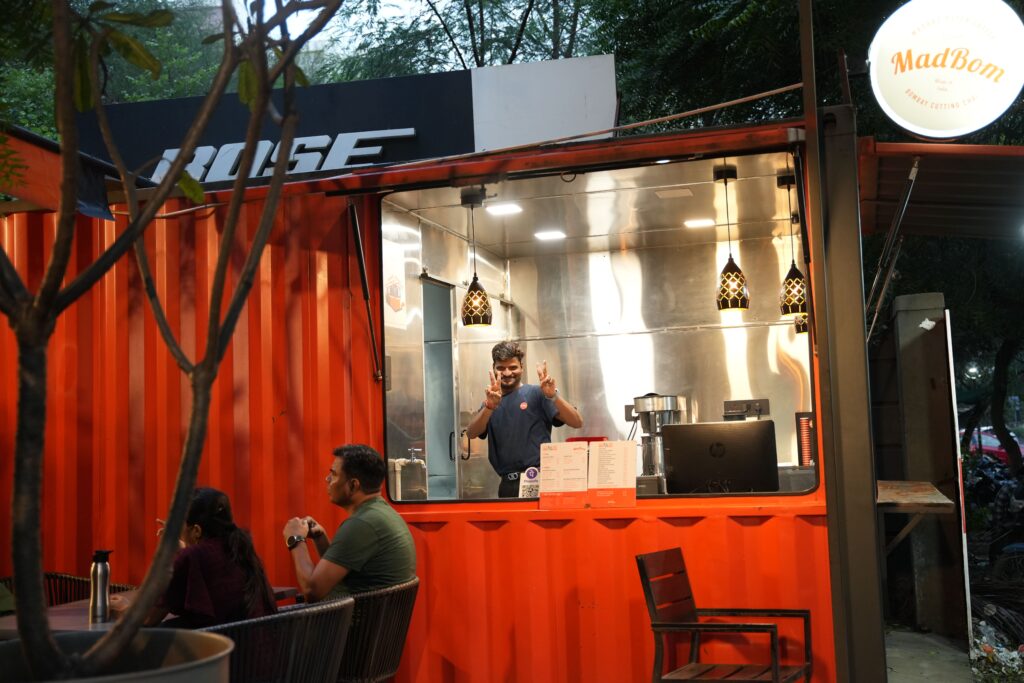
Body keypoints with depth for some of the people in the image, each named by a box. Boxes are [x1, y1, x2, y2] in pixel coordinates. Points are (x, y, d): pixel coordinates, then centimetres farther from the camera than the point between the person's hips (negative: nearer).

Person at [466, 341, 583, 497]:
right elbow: (471, 434, -5)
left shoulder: (535, 393, -2)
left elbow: (577, 423, -10)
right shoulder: (492, 401, 12)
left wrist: (553, 396, -25)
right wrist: (490, 406, -21)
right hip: (507, 485, 4)